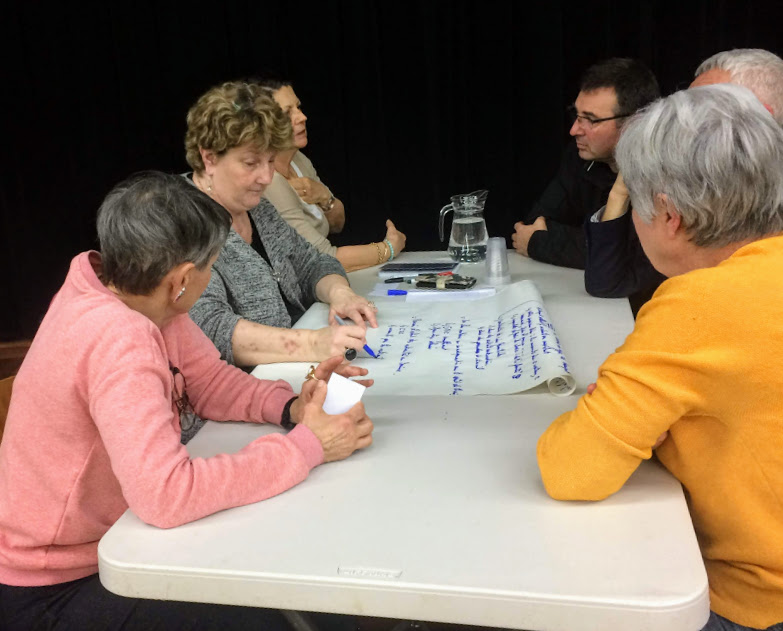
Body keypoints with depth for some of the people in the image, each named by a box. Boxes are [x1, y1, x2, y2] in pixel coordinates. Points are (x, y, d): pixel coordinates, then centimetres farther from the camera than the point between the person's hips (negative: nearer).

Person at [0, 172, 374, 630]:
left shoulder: (127, 295, -8)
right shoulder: (118, 336, -34)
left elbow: (211, 381, 3)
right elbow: (166, 495, -40)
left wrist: (291, 407, -16)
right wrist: (307, 445, -31)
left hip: (104, 539, 8)